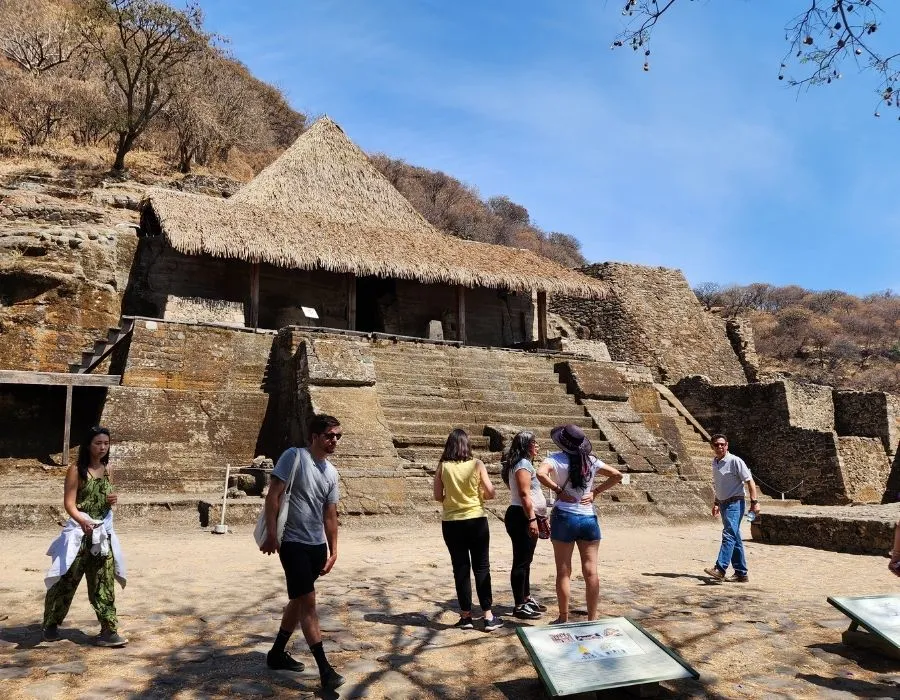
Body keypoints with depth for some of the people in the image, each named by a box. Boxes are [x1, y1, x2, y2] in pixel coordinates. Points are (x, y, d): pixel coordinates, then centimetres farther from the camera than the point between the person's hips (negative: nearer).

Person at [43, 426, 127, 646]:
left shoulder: (107, 469, 7)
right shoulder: (76, 470, -10)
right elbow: (69, 503, -17)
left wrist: (112, 500, -4)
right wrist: (82, 520, -35)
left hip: (103, 531, 5)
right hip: (80, 530, -5)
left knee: (104, 582, 2)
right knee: (67, 579, 6)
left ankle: (108, 630, 3)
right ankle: (51, 624, 27)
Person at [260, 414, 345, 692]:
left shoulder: (331, 472, 8)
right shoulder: (294, 456, -11)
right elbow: (273, 495, -14)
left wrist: (333, 550, 11)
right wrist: (271, 534, -18)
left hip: (317, 545, 8)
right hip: (293, 543, -8)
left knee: (299, 600, 17)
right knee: (308, 601, -8)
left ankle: (277, 653, 34)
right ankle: (325, 668, -5)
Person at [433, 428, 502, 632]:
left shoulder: (443, 466, -5)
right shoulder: (477, 465, -7)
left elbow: (438, 496, -1)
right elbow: (491, 493, -5)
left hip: (451, 523, 1)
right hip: (476, 521, -1)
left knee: (461, 569, 10)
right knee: (481, 568, 7)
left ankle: (466, 616, 14)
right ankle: (488, 617, 9)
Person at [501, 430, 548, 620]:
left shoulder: (525, 463, 18)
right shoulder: (523, 464, -14)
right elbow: (524, 494, -22)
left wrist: (540, 516, 24)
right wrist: (532, 519, -25)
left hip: (527, 518, 11)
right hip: (522, 518, -11)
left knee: (525, 561, 18)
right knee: (521, 562, -5)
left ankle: (527, 598, 29)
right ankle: (519, 606, 0)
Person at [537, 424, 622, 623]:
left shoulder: (557, 459, -8)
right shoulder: (591, 461, 5)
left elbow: (541, 473, -26)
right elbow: (617, 475, 7)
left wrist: (558, 490, -13)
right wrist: (595, 491, 6)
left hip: (564, 517, -3)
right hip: (589, 518, 3)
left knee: (563, 572, 7)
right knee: (591, 571, 7)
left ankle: (564, 619, 14)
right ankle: (592, 618, 13)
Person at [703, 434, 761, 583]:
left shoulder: (735, 461, -11)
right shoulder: (715, 463, 12)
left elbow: (749, 481, -12)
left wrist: (754, 501, -19)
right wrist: (716, 503, 26)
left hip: (734, 503, -8)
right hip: (723, 504, 8)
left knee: (728, 535, -18)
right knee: (735, 539, 11)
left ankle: (720, 569, -27)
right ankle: (741, 573, 17)